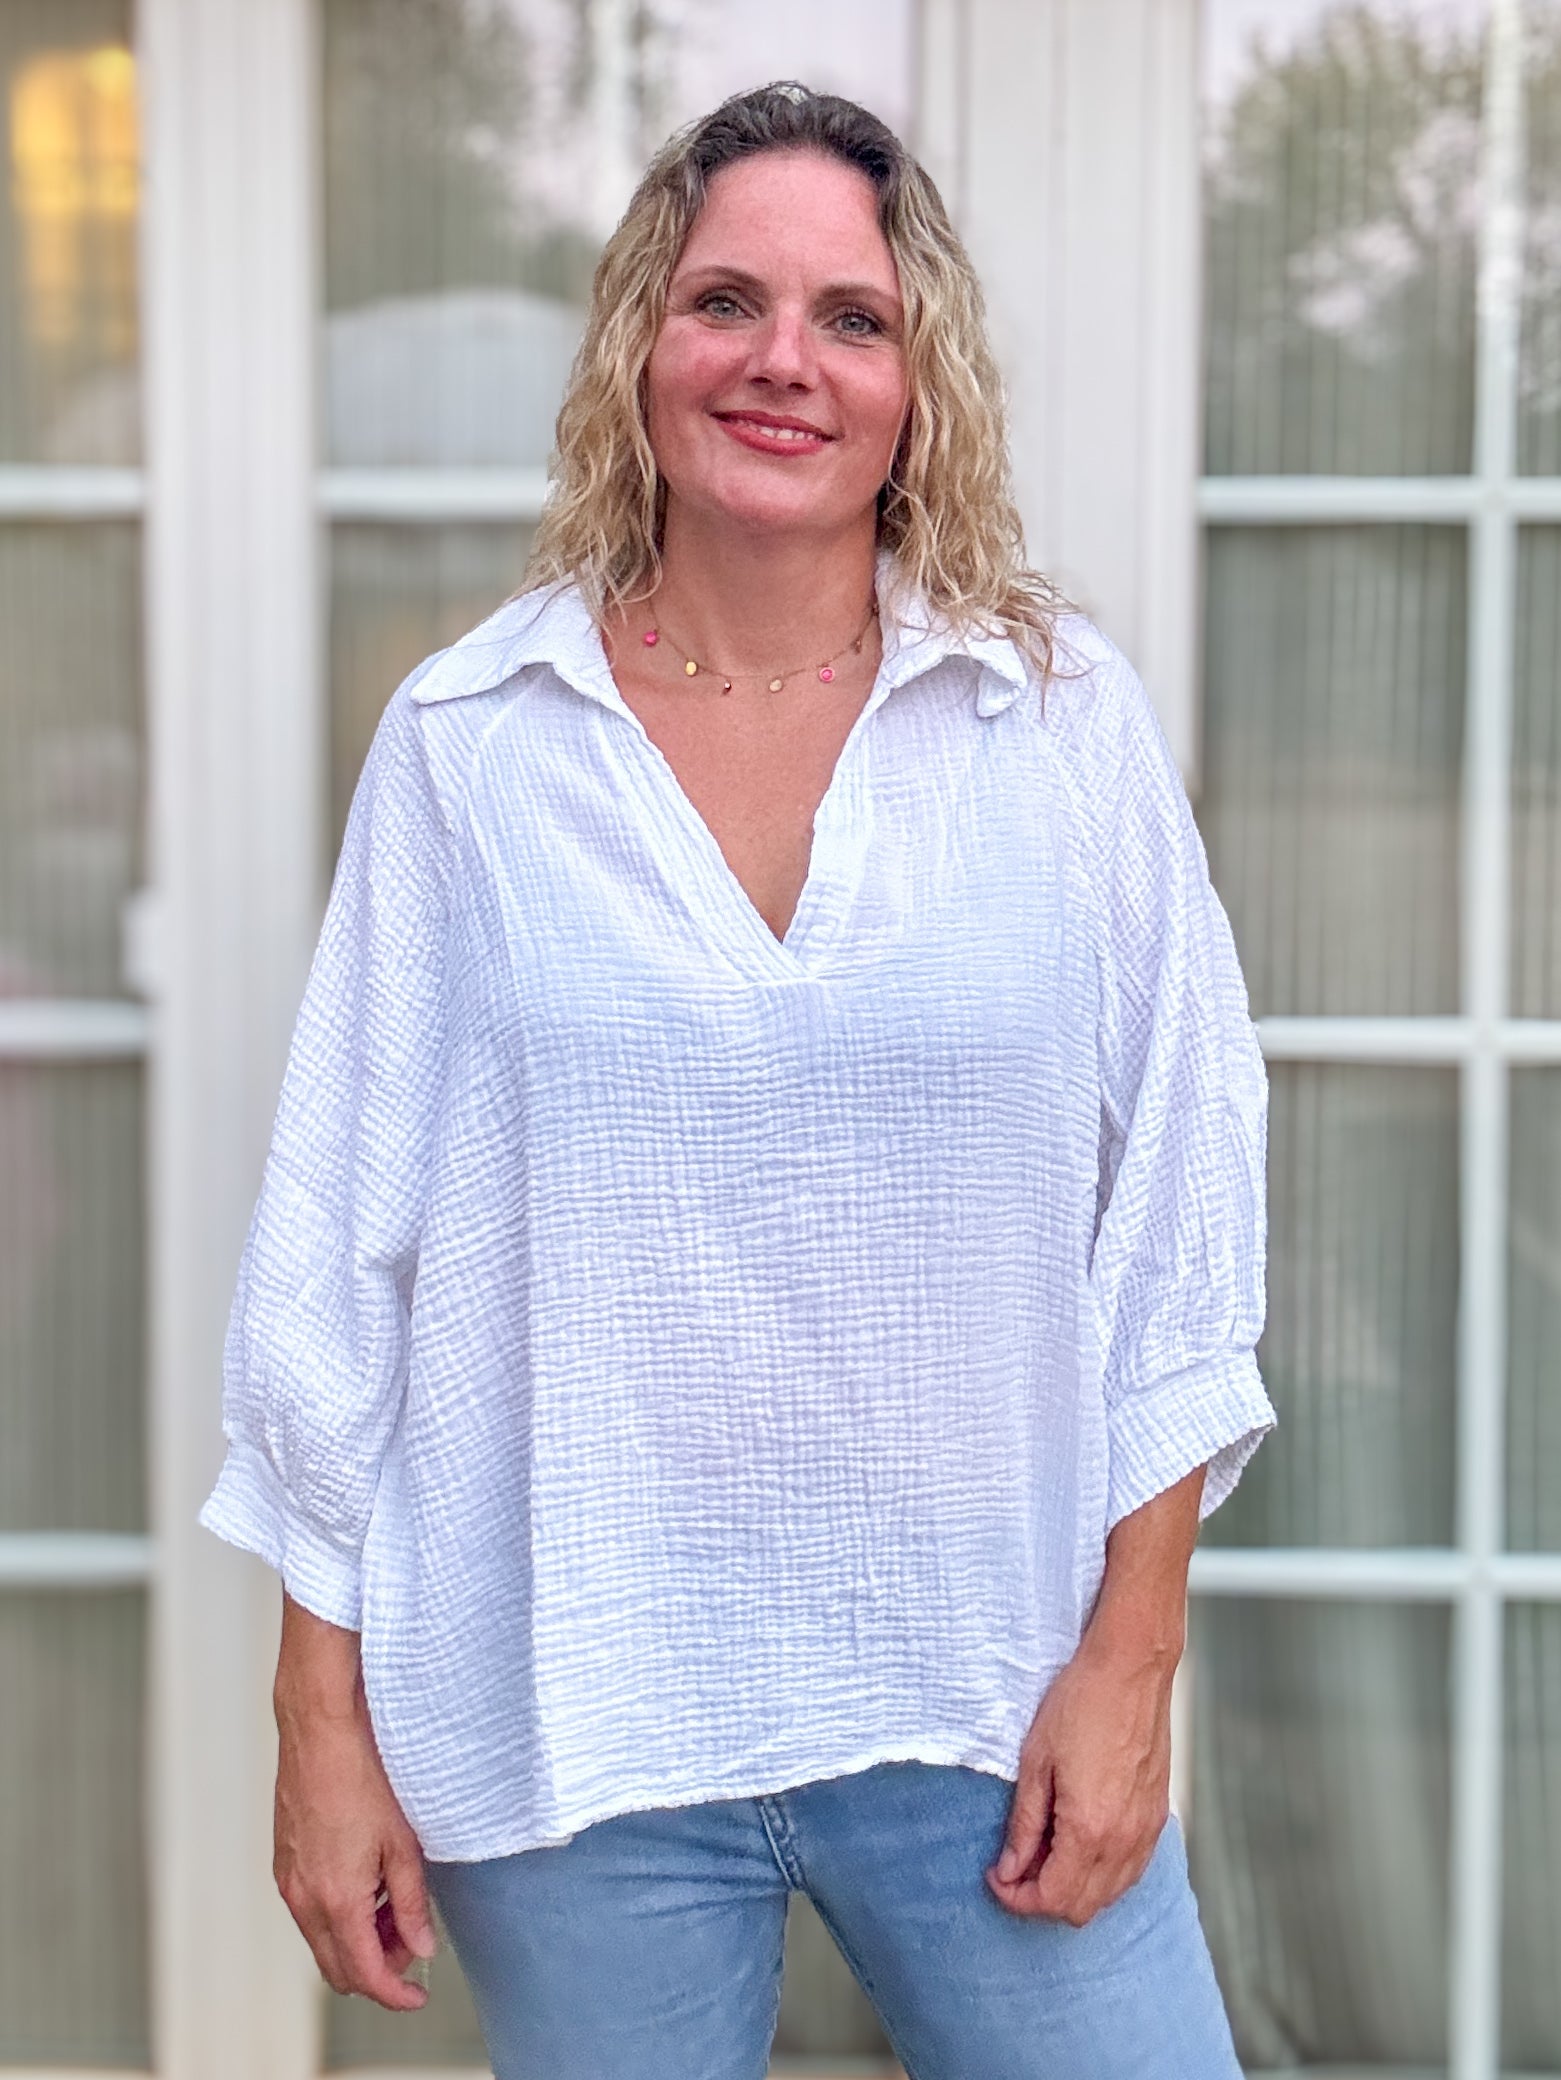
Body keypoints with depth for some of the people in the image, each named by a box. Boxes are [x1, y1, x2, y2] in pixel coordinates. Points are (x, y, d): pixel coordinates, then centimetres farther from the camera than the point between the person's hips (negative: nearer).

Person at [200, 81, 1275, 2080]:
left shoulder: (1066, 721, -1)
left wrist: (1128, 1656, -3)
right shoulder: (467, 742, -1)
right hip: (571, 1725, 0)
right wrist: (320, 1714, 1)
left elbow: (1182, 1205, 1)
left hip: (984, 1699, 0)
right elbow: (337, 1234, 1)